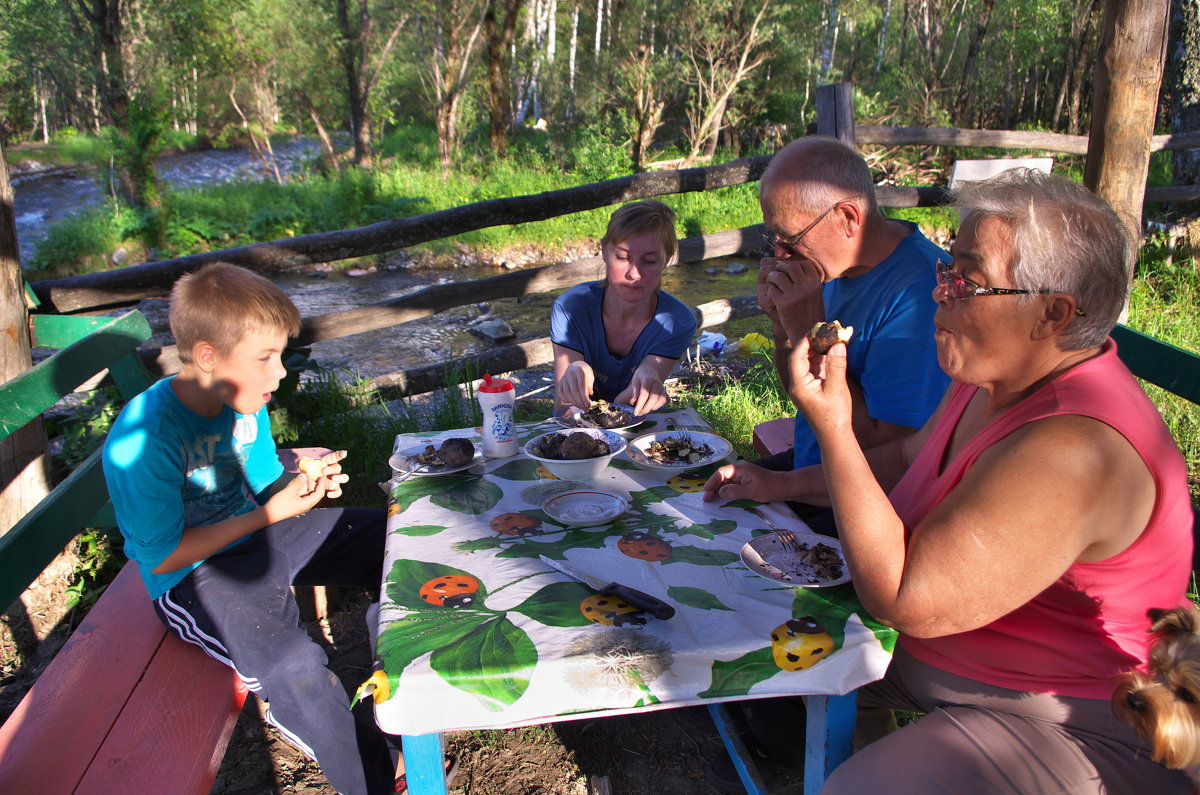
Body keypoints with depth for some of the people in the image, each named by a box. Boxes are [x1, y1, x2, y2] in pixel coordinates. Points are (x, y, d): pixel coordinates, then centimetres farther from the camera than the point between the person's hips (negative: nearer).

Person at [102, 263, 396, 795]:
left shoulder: (243, 402, -3)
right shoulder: (142, 441, -27)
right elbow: (163, 557, -22)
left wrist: (300, 484, -13)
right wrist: (268, 515, -24)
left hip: (257, 530, 8)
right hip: (191, 578, -8)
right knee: (293, 667, -32)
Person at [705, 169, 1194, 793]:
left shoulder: (1073, 449, -33)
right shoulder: (996, 375, -2)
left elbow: (904, 600, -32)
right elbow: (907, 459, 16)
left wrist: (833, 430, -32)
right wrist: (783, 484, 9)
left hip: (1064, 724, -9)